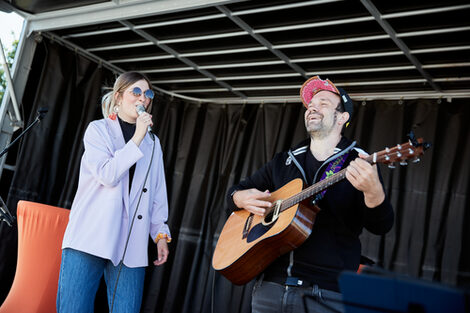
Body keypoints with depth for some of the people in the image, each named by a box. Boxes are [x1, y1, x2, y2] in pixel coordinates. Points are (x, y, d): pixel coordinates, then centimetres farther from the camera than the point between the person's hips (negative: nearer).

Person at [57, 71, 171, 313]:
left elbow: (158, 193, 18)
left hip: (131, 244, 4)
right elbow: (107, 175, -9)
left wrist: (161, 233, 10)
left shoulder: (152, 142, 20)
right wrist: (137, 139, -9)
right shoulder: (98, 129, 7)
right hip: (90, 238, -3)